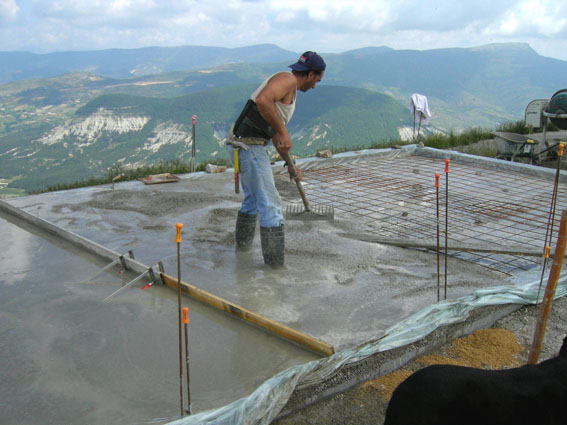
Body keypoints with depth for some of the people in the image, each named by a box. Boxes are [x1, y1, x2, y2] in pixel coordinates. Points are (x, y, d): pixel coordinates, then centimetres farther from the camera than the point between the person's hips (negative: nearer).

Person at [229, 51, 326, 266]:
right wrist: (284, 133, -23)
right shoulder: (288, 79, -9)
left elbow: (275, 132, 28)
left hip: (244, 145, 11)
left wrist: (290, 163, 31)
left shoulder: (290, 91, 22)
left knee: (252, 197, 29)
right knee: (270, 204, -6)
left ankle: (243, 239, 48)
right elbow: (262, 100, -30)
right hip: (250, 146, -11)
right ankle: (275, 261, -2)